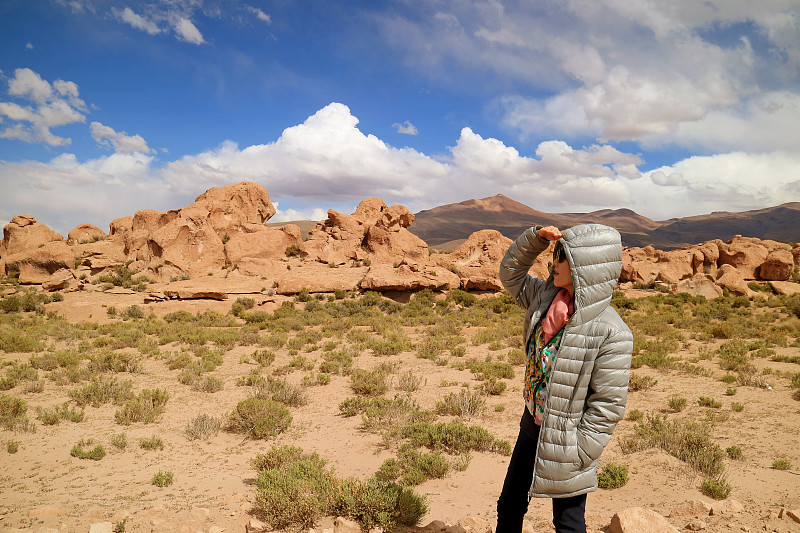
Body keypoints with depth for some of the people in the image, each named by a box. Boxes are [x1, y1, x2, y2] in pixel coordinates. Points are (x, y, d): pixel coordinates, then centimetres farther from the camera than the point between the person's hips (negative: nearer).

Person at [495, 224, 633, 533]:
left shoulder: (611, 333, -25)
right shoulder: (546, 298, -5)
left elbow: (608, 404, -20)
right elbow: (511, 273, 12)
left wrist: (578, 455, -16)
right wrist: (536, 238, -4)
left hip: (564, 439, -6)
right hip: (531, 427, 6)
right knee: (509, 507, 22)